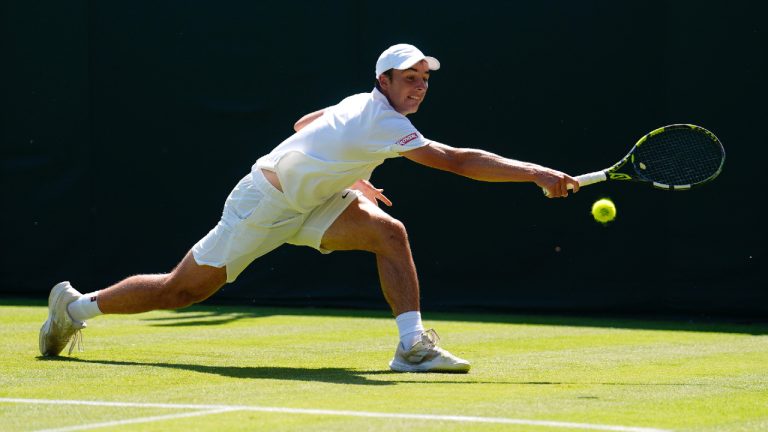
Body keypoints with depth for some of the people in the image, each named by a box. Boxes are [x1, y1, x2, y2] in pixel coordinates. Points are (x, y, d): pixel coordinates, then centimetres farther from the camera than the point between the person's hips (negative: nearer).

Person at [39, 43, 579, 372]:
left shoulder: (361, 105, 0)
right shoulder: (383, 124, -29)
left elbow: (306, 125, 19)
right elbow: (461, 161, -36)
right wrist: (536, 174, -37)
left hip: (304, 202, 9)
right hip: (263, 203, -9)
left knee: (389, 232, -13)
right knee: (182, 290, 1)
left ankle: (413, 345, -17)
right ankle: (77, 306, 21)